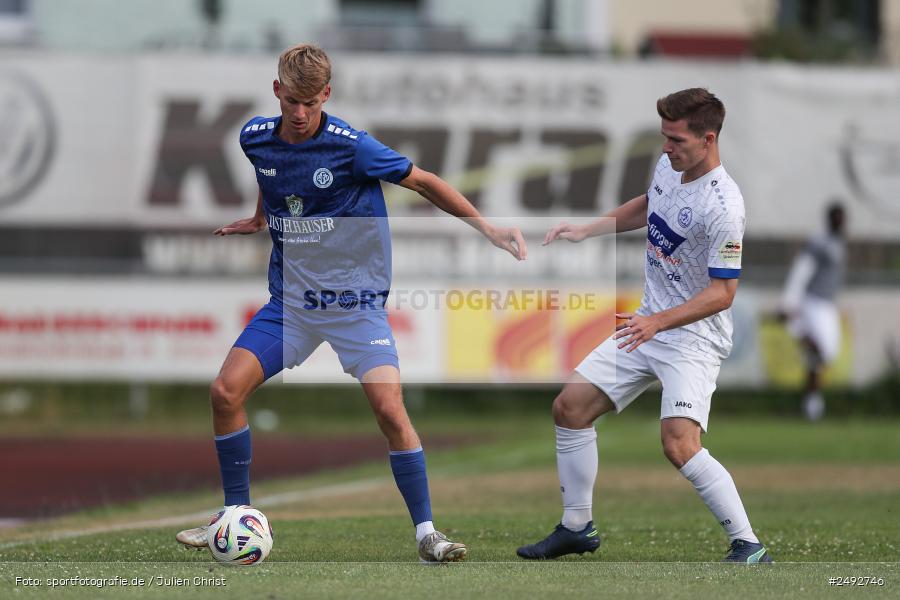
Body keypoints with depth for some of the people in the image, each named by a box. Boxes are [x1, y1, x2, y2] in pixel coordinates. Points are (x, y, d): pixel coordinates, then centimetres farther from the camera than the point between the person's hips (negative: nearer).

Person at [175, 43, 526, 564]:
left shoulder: (352, 147, -16)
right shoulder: (256, 139, -2)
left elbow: (423, 182, -7)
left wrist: (488, 228, -11)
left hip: (357, 301, -4)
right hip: (290, 301, 4)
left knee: (389, 406, -21)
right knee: (226, 391, -11)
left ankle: (426, 532, -10)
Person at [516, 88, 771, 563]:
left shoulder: (722, 207, -25)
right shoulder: (668, 166, 0)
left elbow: (722, 292, -24)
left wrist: (659, 321, -32)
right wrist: (586, 230, 17)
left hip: (695, 336, -9)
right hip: (650, 323, 9)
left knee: (679, 444, -25)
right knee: (570, 407, 8)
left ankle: (748, 547, -16)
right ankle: (576, 528, 22)